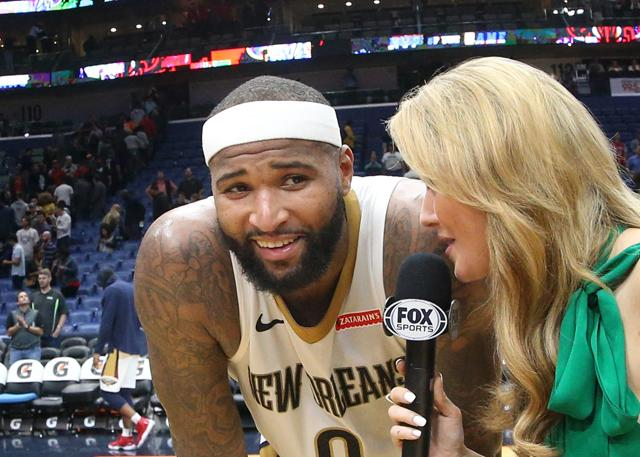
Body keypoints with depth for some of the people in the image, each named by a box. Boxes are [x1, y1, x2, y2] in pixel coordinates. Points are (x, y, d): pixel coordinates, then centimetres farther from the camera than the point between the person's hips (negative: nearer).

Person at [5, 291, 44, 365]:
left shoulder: (36, 314, 6)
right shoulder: (12, 314, 9)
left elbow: (40, 332, -1)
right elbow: (9, 332, 4)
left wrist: (26, 326, -10)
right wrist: (18, 325, -12)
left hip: (33, 349, -1)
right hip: (16, 349, 1)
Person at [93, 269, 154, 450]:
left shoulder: (111, 291, -9)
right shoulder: (133, 290, 16)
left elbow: (106, 323, -16)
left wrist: (98, 350, -14)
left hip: (120, 347, -8)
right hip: (135, 347, 8)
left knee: (108, 391, -6)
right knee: (125, 391, 11)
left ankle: (141, 422, -18)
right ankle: (127, 437, 8)